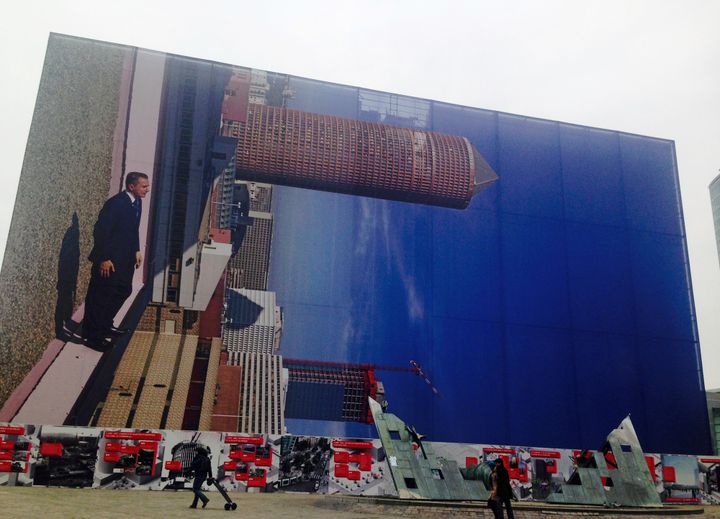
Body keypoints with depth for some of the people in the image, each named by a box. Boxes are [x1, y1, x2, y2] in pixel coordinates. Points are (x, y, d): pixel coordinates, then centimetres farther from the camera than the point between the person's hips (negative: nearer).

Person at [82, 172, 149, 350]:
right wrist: (104, 259, -21)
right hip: (109, 259, -9)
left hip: (125, 258, 9)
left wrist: (136, 250, 11)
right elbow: (101, 231, -22)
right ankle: (92, 336, 11)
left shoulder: (137, 201, 5)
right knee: (100, 296, 0)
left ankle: (105, 325, 33)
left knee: (123, 291, 17)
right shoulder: (116, 203, -21)